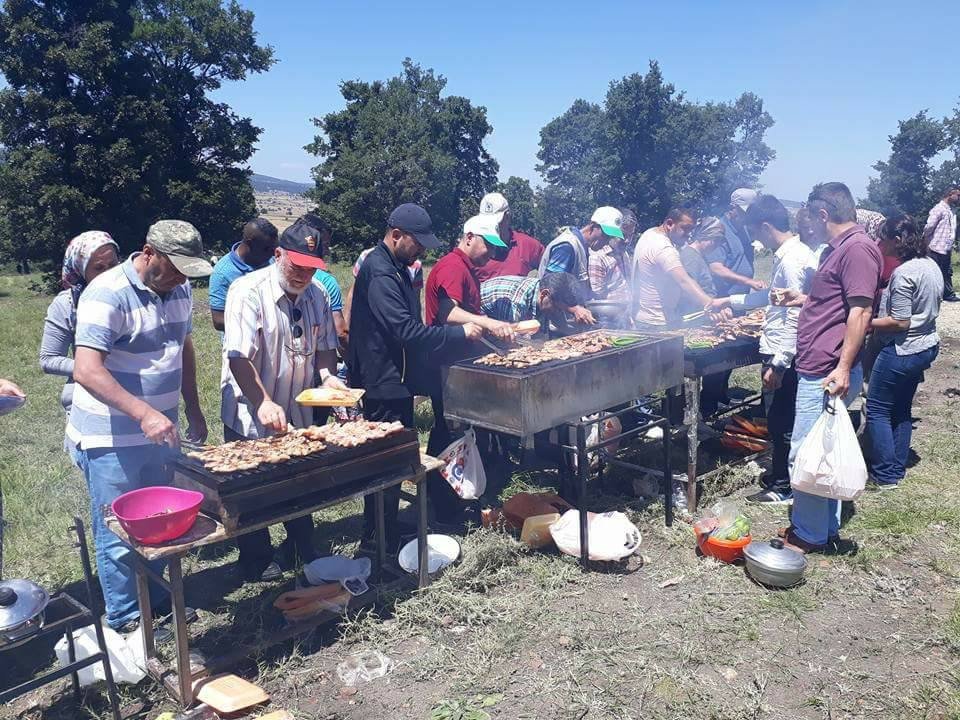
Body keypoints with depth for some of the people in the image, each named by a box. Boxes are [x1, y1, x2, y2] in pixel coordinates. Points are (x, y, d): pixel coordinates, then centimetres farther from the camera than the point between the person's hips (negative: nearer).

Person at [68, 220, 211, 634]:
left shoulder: (178, 289, 2)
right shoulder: (108, 294, -21)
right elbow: (86, 371, -30)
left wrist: (193, 410, 14)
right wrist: (143, 413, -39)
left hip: (158, 430, 7)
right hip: (111, 440, -7)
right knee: (118, 534, 6)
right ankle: (125, 621, 22)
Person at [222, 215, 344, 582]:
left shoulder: (316, 294, 1)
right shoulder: (248, 291, -20)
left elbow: (324, 346, 11)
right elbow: (238, 357, -26)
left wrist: (328, 376, -10)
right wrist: (264, 403, -36)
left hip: (298, 413, 6)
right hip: (250, 416, -6)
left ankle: (303, 551, 39)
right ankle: (256, 563, 29)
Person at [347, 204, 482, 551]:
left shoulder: (396, 268, 14)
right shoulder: (379, 272, -19)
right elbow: (406, 330, -26)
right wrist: (459, 332, -21)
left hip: (396, 380, 11)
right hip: (384, 383, -11)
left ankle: (389, 531, 30)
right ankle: (377, 542, 8)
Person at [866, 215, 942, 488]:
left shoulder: (904, 273, -23)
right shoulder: (932, 266, 7)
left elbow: (900, 322, -24)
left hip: (902, 351, -10)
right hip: (926, 346, 10)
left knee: (877, 409, 1)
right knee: (902, 409, 18)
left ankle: (885, 475, 6)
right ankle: (898, 468, 27)